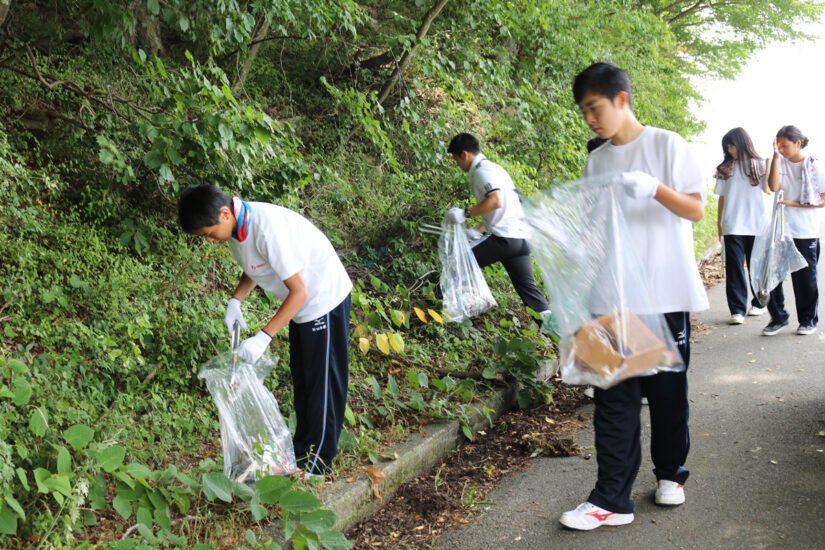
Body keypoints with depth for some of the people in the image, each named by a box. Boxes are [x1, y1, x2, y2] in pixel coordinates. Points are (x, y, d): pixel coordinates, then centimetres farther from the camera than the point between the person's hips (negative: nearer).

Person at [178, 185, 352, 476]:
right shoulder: (237, 227, -6)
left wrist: (264, 337, -31)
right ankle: (303, 445, 33)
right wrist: (235, 300, -5)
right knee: (301, 375, 18)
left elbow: (299, 291, -31)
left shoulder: (268, 228, -34)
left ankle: (318, 457, 16)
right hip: (303, 302, 9)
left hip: (324, 300, -9)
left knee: (323, 380, 3)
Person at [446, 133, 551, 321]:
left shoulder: (482, 170, -7)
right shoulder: (494, 168, 24)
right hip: (522, 238, 9)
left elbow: (496, 201, -24)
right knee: (527, 286, 8)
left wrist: (466, 213, -19)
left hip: (504, 238, -9)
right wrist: (480, 231, 34)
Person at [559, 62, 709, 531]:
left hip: (666, 293, -3)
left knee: (667, 387, 8)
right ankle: (612, 499, 3)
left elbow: (696, 210, -7)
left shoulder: (667, 144, -2)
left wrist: (654, 188, -23)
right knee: (615, 395, 0)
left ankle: (671, 472, 30)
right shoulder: (597, 161, 11)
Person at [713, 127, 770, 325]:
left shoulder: (759, 165, 4)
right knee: (734, 268, -5)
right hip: (733, 227, 1)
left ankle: (758, 303, 26)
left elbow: (769, 188, -9)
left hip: (757, 226, -1)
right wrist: (719, 223, 11)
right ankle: (737, 310, -4)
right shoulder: (726, 168, 10)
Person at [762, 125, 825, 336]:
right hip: (781, 230, 3)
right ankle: (778, 317, 13)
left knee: (805, 277, 4)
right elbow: (773, 187, -12)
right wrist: (776, 156, -14)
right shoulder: (781, 163, 6)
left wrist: (795, 204, -13)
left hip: (806, 233, -3)